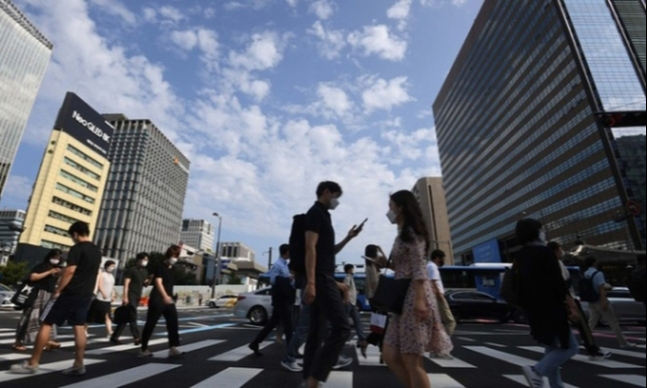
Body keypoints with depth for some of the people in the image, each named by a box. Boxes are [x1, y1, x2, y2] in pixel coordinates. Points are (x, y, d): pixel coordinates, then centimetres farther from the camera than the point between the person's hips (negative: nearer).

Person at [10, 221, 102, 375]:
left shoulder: (77, 248, -12)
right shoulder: (97, 251, 13)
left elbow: (70, 271, -18)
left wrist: (58, 291, -13)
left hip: (70, 293, -7)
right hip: (86, 295, 7)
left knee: (46, 323, 5)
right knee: (79, 327, 6)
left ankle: (32, 363, 11)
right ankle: (79, 365, 6)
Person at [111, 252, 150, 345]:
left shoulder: (145, 272, 14)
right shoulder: (131, 270, -6)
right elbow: (126, 284, -11)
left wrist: (148, 281, -4)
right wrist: (125, 296, -18)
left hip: (137, 297, 7)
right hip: (130, 296, -7)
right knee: (133, 317, -9)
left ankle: (114, 337, 21)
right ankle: (137, 338, -10)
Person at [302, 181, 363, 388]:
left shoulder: (321, 215, 23)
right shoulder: (316, 212, -6)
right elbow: (310, 248, -18)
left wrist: (348, 238, 18)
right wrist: (310, 282, -24)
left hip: (323, 278, 10)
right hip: (320, 278, -10)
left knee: (317, 332, 10)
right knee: (341, 326, -14)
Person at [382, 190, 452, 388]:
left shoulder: (411, 232, -7)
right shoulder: (403, 234, 20)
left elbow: (419, 269, -16)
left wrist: (420, 300, -22)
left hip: (413, 297, -9)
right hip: (402, 299, 9)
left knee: (411, 361, -3)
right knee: (390, 356, 8)